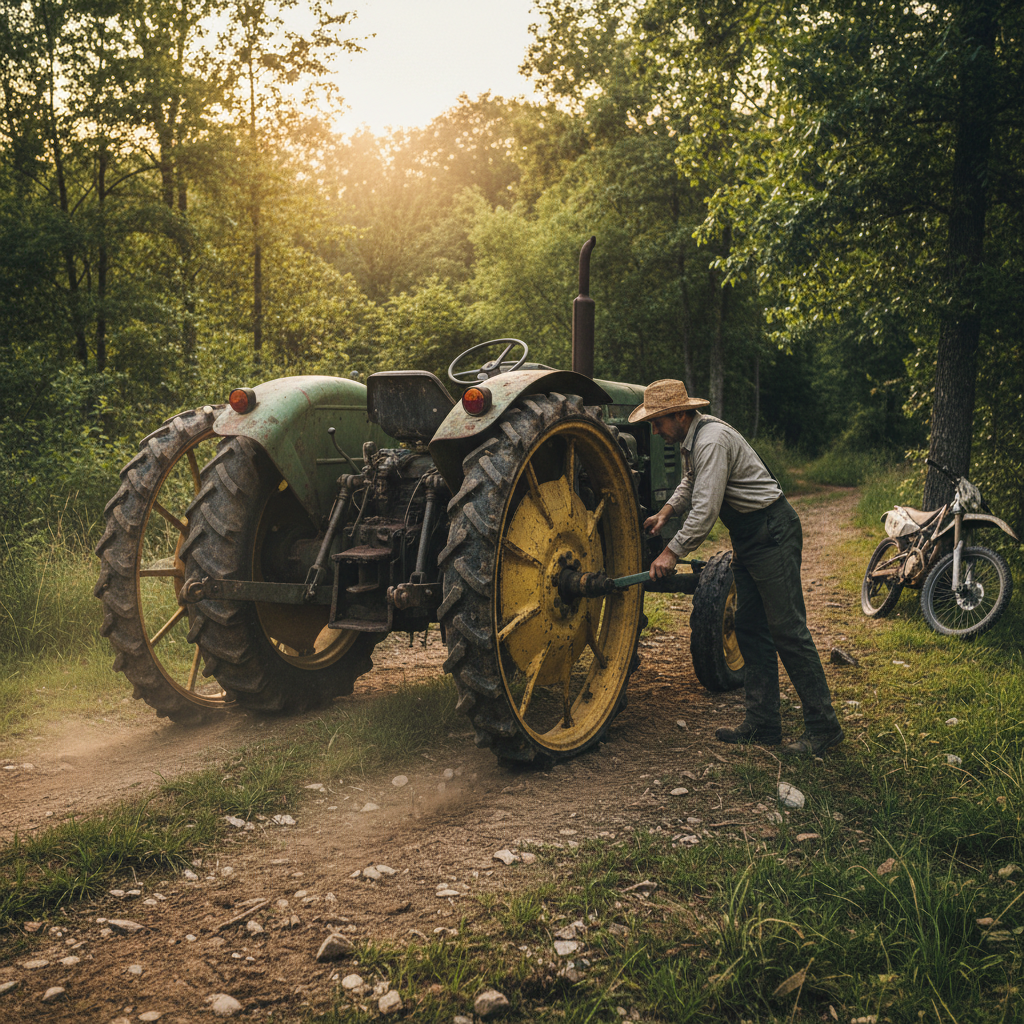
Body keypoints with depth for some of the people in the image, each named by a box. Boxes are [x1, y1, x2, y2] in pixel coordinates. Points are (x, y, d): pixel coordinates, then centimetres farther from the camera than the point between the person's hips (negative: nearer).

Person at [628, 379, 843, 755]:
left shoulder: (713, 440, -22)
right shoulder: (691, 439, 10)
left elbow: (706, 510, -25)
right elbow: (690, 484, 28)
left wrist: (672, 552, -19)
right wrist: (666, 511, 11)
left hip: (772, 531, -10)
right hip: (748, 536, 10)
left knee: (787, 629, -9)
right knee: (750, 628, 10)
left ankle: (823, 727, -2)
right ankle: (763, 722, 16)